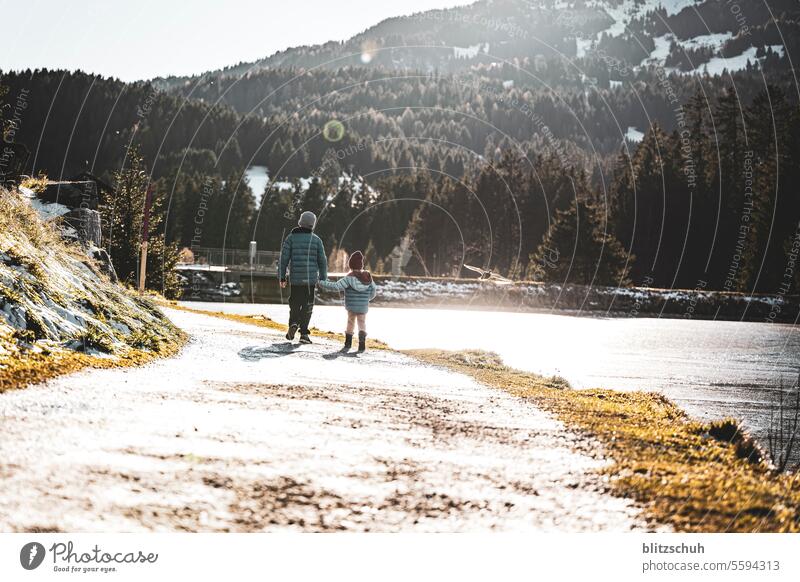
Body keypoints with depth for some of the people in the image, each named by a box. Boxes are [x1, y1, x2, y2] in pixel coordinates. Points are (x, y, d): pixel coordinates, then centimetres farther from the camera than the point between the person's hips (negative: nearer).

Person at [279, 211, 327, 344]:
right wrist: (323, 279, 11)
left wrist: (282, 277, 5)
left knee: (294, 304, 14)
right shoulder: (316, 240, 2)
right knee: (307, 306, 5)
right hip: (311, 278, -1)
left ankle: (293, 323, -11)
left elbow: (284, 258, 0)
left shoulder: (291, 238, 2)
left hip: (295, 279, 1)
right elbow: (322, 261, 3)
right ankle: (304, 332, -2)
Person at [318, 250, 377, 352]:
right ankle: (362, 341, -10)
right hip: (364, 307, 1)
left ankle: (348, 343, 22)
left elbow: (336, 286, -22)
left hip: (351, 306, -1)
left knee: (350, 322, 16)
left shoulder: (349, 278, -15)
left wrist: (323, 284, -14)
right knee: (362, 322, 10)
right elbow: (373, 289, 6)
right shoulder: (368, 277, -3)